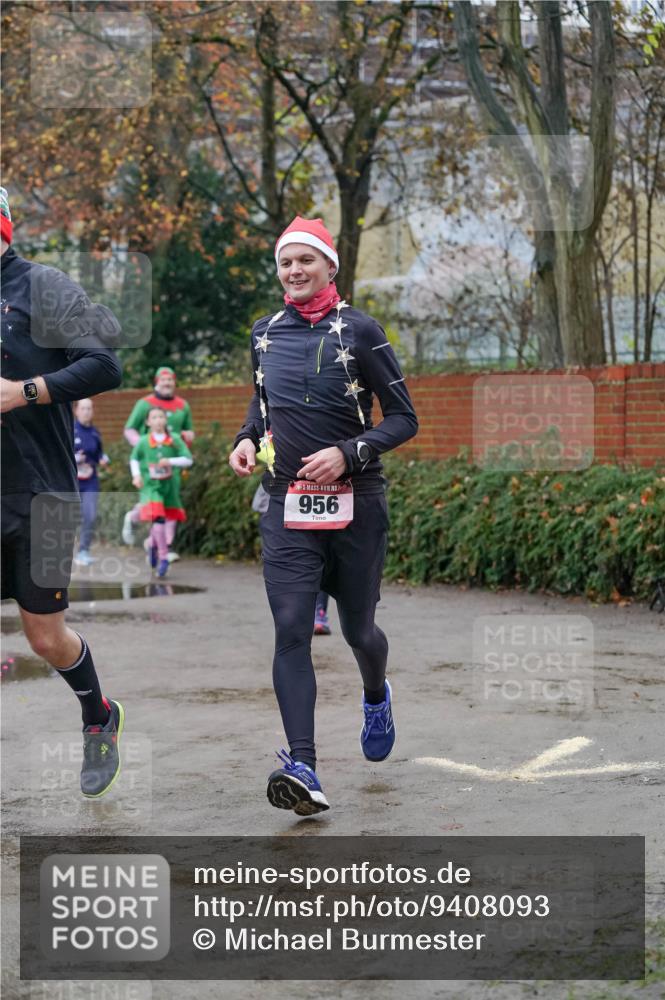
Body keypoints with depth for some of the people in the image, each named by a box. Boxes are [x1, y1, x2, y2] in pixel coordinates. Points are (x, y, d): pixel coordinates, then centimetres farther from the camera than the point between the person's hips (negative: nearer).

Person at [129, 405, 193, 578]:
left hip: (169, 484, 2)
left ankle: (153, 544, 41)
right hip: (150, 485, -2)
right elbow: (134, 459, 14)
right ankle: (163, 557, -13)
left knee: (167, 518, 11)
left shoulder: (175, 440, -3)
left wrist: (171, 461, -20)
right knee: (157, 518, -19)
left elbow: (188, 460, -6)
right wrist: (136, 475, 0)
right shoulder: (143, 442, -2)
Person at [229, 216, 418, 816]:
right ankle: (303, 768, -19)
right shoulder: (266, 333, 9)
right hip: (288, 506, 2)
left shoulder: (358, 331, -4)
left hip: (355, 504, -2)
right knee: (291, 629, -13)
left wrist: (347, 453, -17)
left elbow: (404, 418, -3)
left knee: (358, 629, 10)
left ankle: (376, 696, 46)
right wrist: (247, 439, 6)